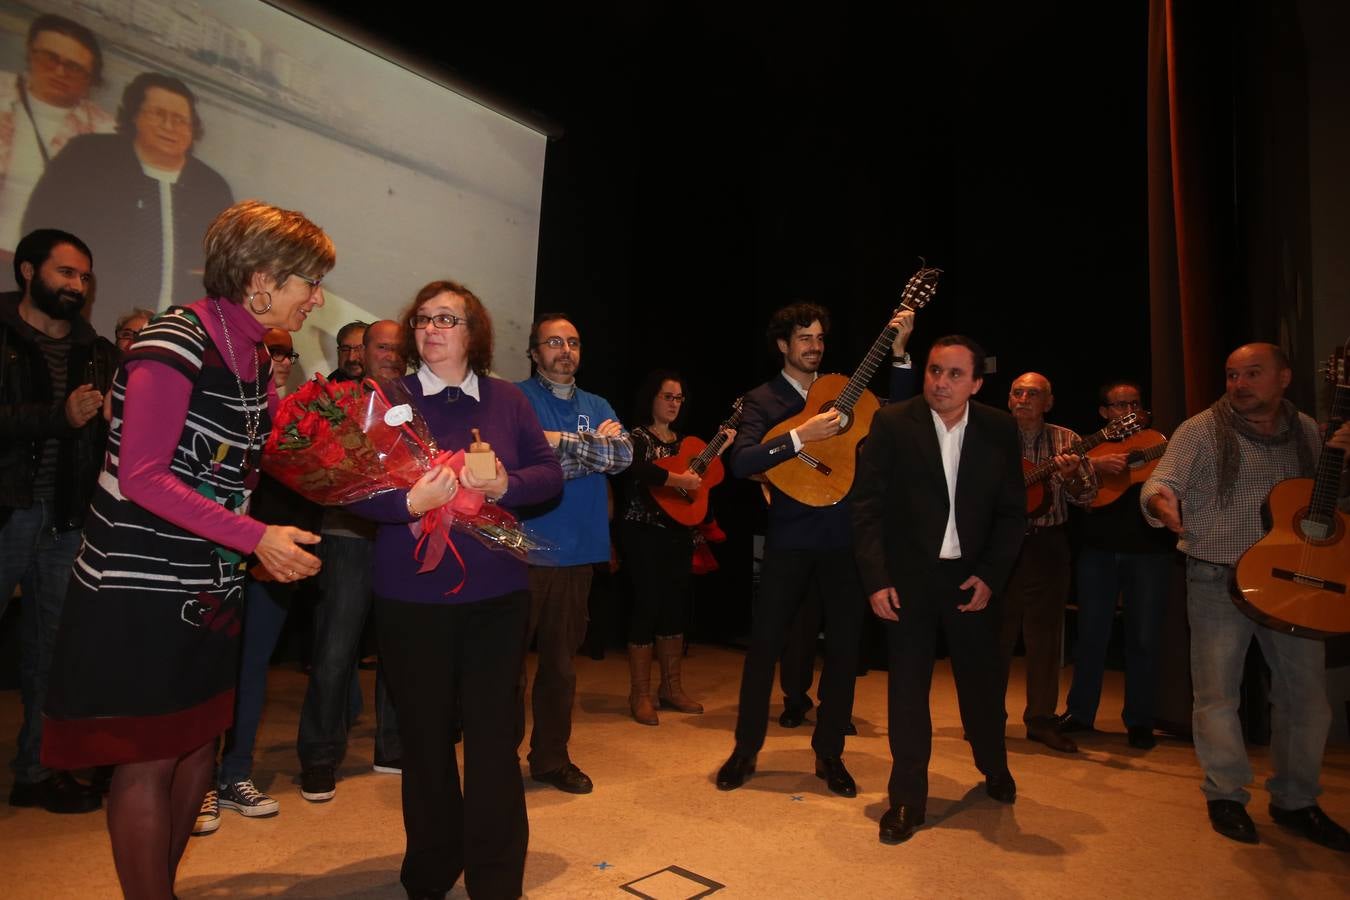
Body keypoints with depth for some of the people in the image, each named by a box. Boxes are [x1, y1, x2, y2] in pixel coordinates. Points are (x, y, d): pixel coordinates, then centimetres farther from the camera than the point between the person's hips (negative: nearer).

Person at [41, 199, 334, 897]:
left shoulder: (253, 352, 9)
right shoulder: (177, 340, -16)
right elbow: (142, 477, -21)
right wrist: (257, 537, -21)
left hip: (210, 587, 8)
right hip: (141, 585, -8)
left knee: (199, 743, 15)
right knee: (147, 760, 2)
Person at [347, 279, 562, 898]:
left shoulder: (508, 400, 6)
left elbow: (549, 473, 3)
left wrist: (505, 484, -16)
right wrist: (409, 502, -27)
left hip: (496, 596, 1)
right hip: (411, 597, -1)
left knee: (494, 739, 7)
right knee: (425, 740, 13)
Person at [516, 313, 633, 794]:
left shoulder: (597, 406, 14)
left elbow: (623, 455, -3)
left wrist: (563, 441, -13)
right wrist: (593, 449, -12)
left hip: (578, 552, 5)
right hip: (524, 550, -5)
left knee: (560, 660, 15)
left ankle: (551, 756, 28)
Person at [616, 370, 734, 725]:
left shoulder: (683, 441, 16)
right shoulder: (637, 437, -5)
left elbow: (701, 480, 14)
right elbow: (635, 469, -26)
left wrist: (721, 448, 8)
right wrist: (676, 480, -32)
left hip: (678, 533, 7)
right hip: (644, 533, -7)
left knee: (676, 609, 10)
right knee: (648, 606, -5)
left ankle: (671, 687, 22)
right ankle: (640, 694, 6)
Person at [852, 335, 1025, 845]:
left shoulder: (1000, 431, -2)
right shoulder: (892, 424, -8)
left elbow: (1012, 511, 3)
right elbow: (867, 506, -8)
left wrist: (990, 575, -7)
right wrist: (876, 579, -13)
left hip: (973, 576, 2)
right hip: (909, 575, -2)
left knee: (983, 679, 15)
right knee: (907, 685, 3)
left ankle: (994, 768, 43)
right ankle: (907, 797, 17)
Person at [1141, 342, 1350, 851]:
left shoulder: (1307, 431, 10)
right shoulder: (1203, 430, -3)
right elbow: (1160, 484, -10)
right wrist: (1163, 504, -34)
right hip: (1219, 581, -4)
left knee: (1307, 694, 9)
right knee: (1217, 693, 2)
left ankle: (1295, 801, 27)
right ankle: (1226, 795, 21)